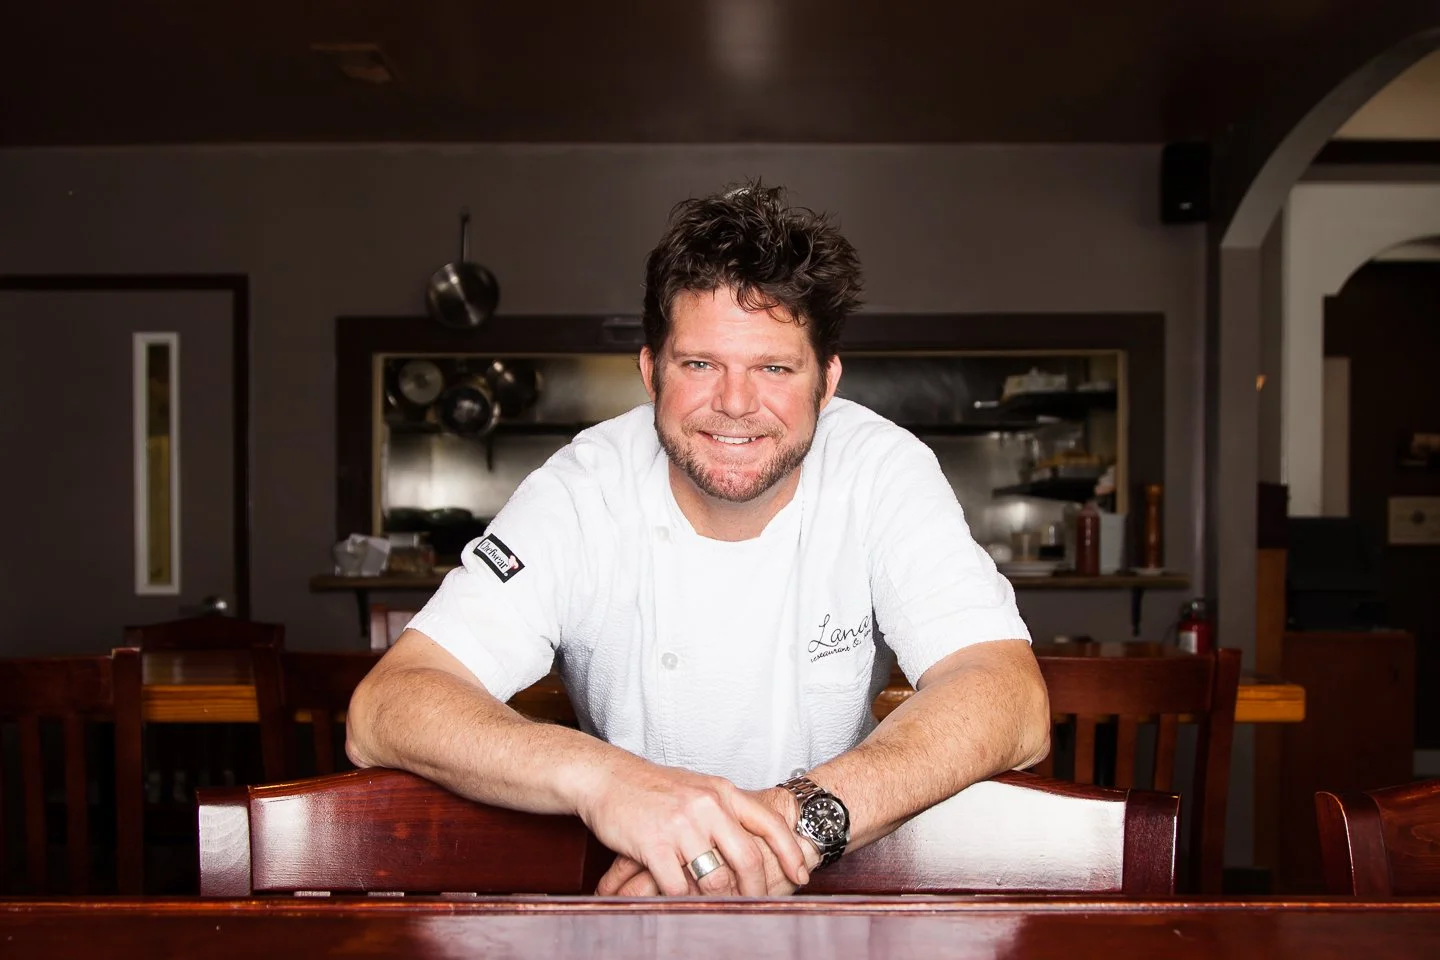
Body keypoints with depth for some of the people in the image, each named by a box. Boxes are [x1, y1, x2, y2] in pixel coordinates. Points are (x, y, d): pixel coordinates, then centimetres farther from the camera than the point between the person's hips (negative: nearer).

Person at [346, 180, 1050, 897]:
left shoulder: (884, 469, -13)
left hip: (845, 873, 1)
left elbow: (1012, 701, -22)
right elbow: (381, 712, -23)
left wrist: (804, 813, -39)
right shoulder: (581, 493, -15)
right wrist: (600, 777, -41)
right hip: (625, 876, 0)